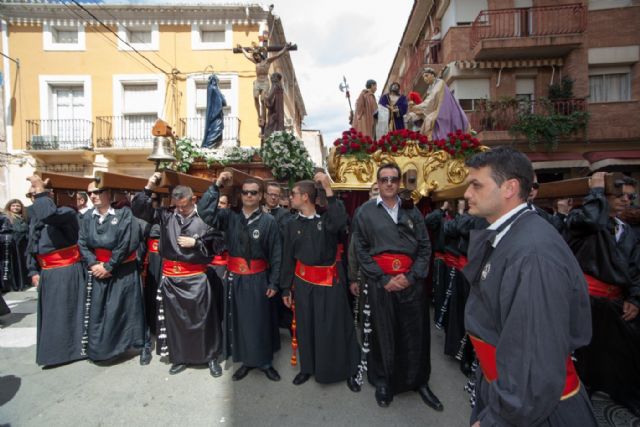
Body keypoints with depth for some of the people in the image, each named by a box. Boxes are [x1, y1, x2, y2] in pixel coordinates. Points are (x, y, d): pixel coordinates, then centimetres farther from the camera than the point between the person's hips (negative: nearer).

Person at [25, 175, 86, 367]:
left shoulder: (66, 213, -13)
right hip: (47, 275, 8)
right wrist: (34, 272, 8)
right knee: (50, 314, 16)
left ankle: (76, 348, 17)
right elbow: (32, 249, 17)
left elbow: (50, 215, -37)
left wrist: (40, 191, -26)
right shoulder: (34, 218, 11)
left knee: (69, 311, 2)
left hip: (68, 273, -8)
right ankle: (54, 350, 31)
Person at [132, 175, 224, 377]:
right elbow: (138, 209, 6)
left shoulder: (205, 217, -6)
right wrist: (148, 188, -5)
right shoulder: (166, 215, 3)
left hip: (196, 277, -3)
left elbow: (217, 244, -5)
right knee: (175, 318, 15)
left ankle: (211, 357, 23)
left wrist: (195, 243, -13)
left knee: (202, 319, 5)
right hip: (171, 276, 4)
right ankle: (179, 357, 33)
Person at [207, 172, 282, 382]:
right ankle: (246, 360, 34)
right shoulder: (230, 217, 0)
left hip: (258, 279, -2)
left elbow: (276, 255, -6)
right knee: (239, 320, 14)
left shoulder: (269, 221, -8)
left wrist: (274, 283, -7)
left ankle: (265, 362, 30)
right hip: (235, 278, 3)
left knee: (260, 321, 9)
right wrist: (217, 186, -17)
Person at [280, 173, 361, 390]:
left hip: (330, 282, -3)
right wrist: (286, 289, 7)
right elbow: (287, 259, 6)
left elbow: (340, 222, -31)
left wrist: (328, 188, -28)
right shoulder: (291, 225, 3)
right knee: (305, 327, 14)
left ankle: (348, 371, 25)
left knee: (336, 327, 6)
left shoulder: (327, 219, -6)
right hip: (303, 283, 3)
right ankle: (308, 368, 36)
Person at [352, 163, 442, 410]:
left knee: (415, 333, 11)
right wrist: (383, 279, -10)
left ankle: (419, 381, 31)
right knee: (384, 333, 10)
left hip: (411, 281, 2)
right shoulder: (365, 212, 0)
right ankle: (383, 381, 31)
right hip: (380, 282, -2)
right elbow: (361, 250, -3)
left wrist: (411, 276, -9)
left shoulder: (412, 211, 6)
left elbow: (425, 247, 4)